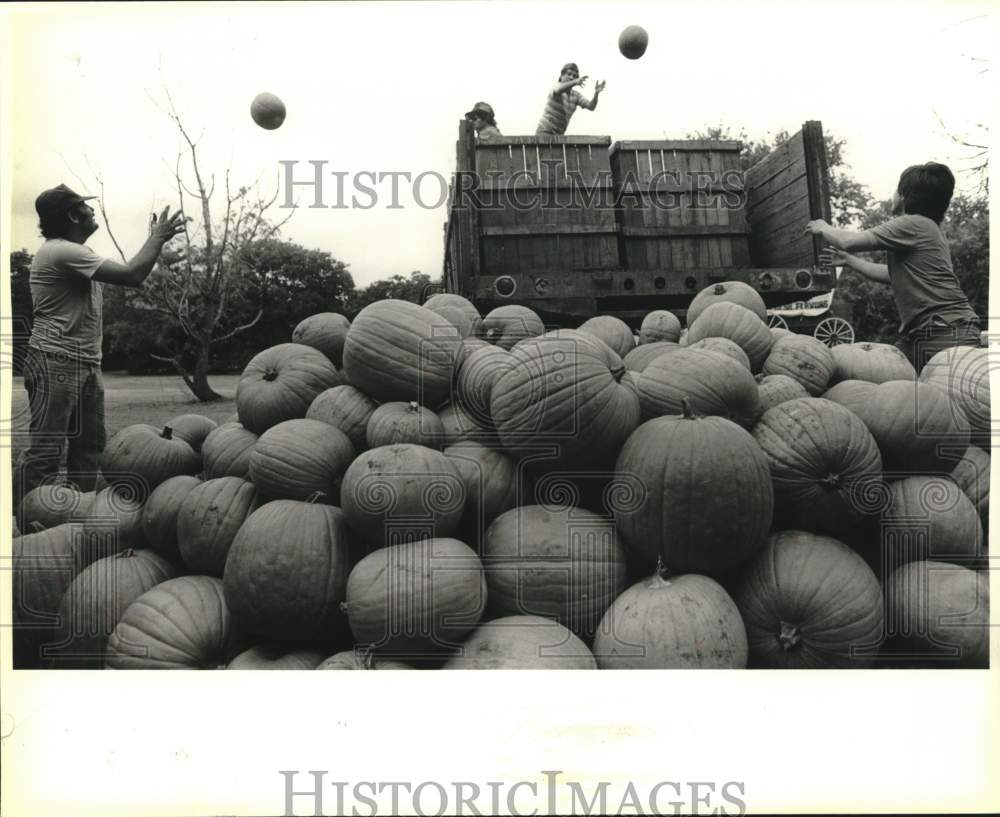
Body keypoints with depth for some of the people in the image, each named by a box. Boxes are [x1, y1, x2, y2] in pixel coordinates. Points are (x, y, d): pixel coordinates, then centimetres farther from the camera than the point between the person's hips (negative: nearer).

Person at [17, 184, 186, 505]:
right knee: (45, 450, -9)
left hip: (85, 364, 10)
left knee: (89, 444, 13)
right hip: (56, 364, -10)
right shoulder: (63, 251, -16)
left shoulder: (71, 251, 17)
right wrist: (158, 237, -8)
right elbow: (132, 275, -19)